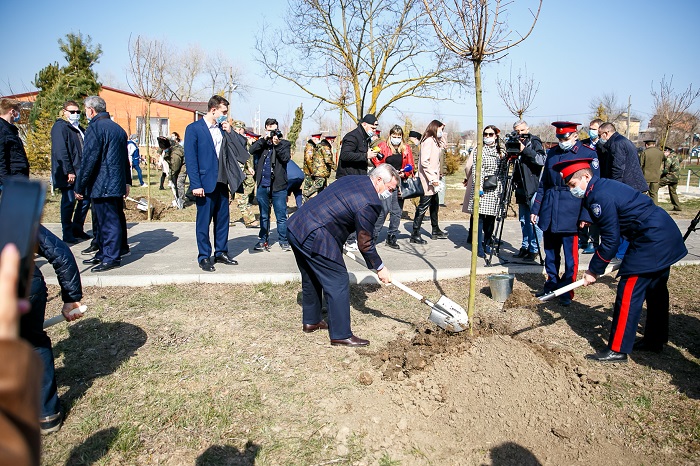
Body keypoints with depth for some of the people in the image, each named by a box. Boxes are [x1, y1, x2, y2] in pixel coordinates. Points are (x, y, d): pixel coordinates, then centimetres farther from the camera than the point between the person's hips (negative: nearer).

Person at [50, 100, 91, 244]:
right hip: (68, 174, -8)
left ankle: (77, 229, 24)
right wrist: (69, 171, -21)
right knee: (69, 202, -3)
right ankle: (67, 234, 6)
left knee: (85, 199, 11)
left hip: (81, 172, 8)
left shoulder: (79, 129, 19)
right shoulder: (60, 127, -8)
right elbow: (61, 151, -16)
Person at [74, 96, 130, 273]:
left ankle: (112, 258, 3)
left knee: (108, 221, -3)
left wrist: (79, 187, -11)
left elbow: (88, 160, -16)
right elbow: (125, 158, 19)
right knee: (113, 220, 15)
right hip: (117, 184, 9)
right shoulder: (118, 128, 14)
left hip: (102, 185, -9)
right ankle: (104, 253, 27)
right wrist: (127, 182, 24)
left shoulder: (95, 127, -12)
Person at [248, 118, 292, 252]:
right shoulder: (261, 143, 12)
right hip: (262, 185, 3)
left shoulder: (284, 144, 7)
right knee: (264, 216, 12)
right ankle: (263, 240, 20)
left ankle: (283, 240, 10)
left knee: (281, 216, 1)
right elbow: (251, 150, -6)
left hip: (279, 185, -2)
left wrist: (277, 144, -16)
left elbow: (286, 158, -8)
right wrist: (265, 139, -11)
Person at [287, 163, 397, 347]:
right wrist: (380, 268, 7)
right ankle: (341, 335, 8)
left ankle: (310, 321, 40)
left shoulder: (351, 179, 14)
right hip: (316, 239, -10)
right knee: (338, 284, 0)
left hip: (296, 227, 10)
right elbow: (365, 243, -7)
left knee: (311, 279, 24)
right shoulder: (370, 203, -13)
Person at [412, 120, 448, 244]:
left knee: (435, 204, 19)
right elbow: (424, 161, -23)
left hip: (433, 179, 11)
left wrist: (442, 134, 20)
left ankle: (436, 231, 33)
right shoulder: (429, 140, -15)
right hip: (427, 179, -11)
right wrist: (432, 178, -23)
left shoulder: (435, 141, 15)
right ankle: (415, 234, 0)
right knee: (423, 206, -6)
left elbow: (444, 145, 35)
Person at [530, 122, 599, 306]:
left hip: (570, 213, -5)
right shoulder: (552, 153, 11)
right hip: (549, 212, 5)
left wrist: (585, 215, -12)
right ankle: (552, 284, 27)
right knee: (550, 251, 12)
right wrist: (536, 208, 11)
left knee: (570, 253, 2)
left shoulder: (588, 154, -4)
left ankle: (567, 290, 14)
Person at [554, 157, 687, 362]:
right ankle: (655, 340, 34)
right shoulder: (604, 186, 10)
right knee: (655, 290, 20)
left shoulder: (600, 196, -20)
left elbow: (610, 241, -18)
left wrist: (593, 270, -10)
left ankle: (618, 350, 0)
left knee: (628, 293, -7)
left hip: (651, 241, -11)